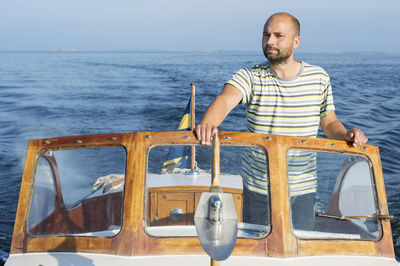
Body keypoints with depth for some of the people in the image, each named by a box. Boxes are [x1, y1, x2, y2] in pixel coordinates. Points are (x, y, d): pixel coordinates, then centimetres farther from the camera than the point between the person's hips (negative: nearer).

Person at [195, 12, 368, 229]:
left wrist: (346, 135, -12)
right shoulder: (249, 77, -7)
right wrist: (207, 123, -48)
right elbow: (225, 100, -27)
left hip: (303, 189, 1)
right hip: (258, 188, -1)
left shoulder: (319, 77, 1)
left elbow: (329, 123, 10)